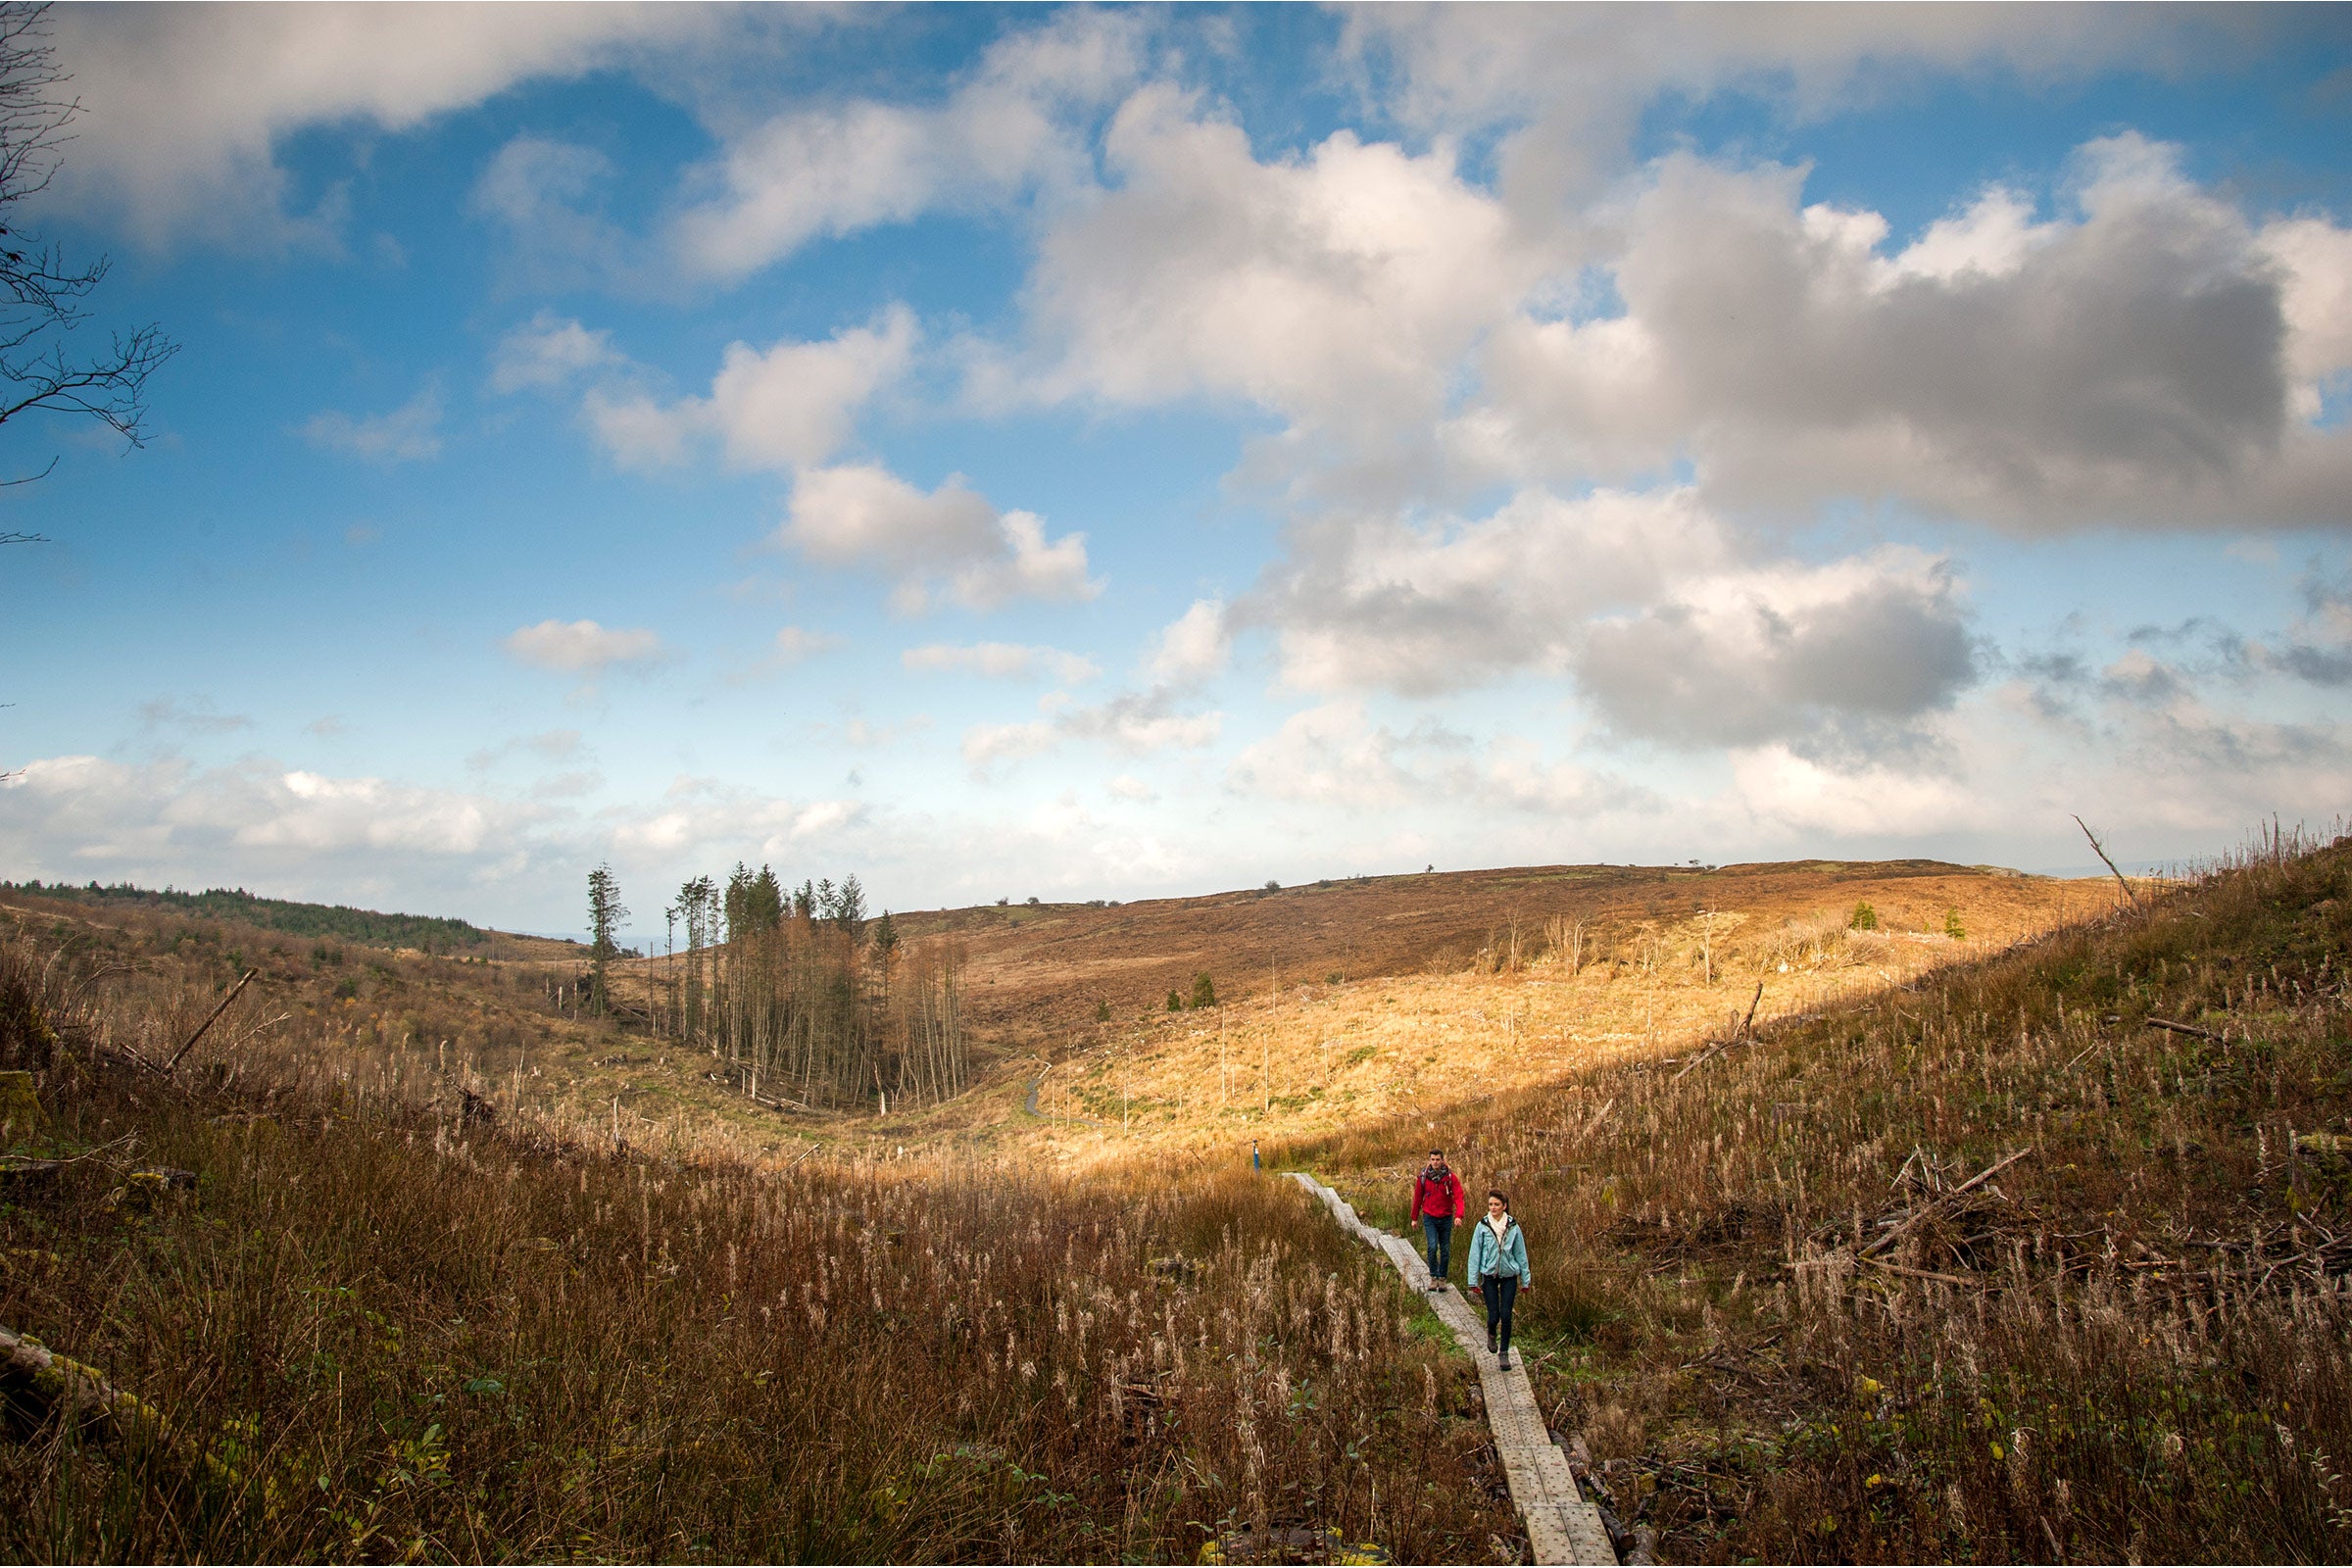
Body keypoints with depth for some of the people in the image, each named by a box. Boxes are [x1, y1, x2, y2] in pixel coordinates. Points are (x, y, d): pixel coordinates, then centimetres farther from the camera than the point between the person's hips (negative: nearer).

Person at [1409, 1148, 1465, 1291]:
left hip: (1446, 1218, 1)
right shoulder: (1423, 1177, -4)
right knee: (1432, 1247, -15)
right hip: (1429, 1218, -1)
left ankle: (1442, 1278, 21)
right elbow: (1417, 1198, 6)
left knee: (1445, 1250, 8)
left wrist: (1459, 1215, -28)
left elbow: (1458, 1197, -13)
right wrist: (1415, 1217, 10)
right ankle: (1433, 1277, 0)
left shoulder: (1451, 1177, -6)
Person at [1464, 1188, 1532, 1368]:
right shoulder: (1482, 1227, -6)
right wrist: (1474, 1280, -3)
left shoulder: (1513, 1227, -3)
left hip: (1509, 1276, 1)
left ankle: (1504, 1353, 12)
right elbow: (1475, 1253, -2)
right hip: (1489, 1276, -1)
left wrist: (1525, 1279, 8)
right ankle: (1491, 1334, 34)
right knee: (1494, 1316, -2)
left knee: (1506, 1315, -4)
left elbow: (1521, 1254, 5)